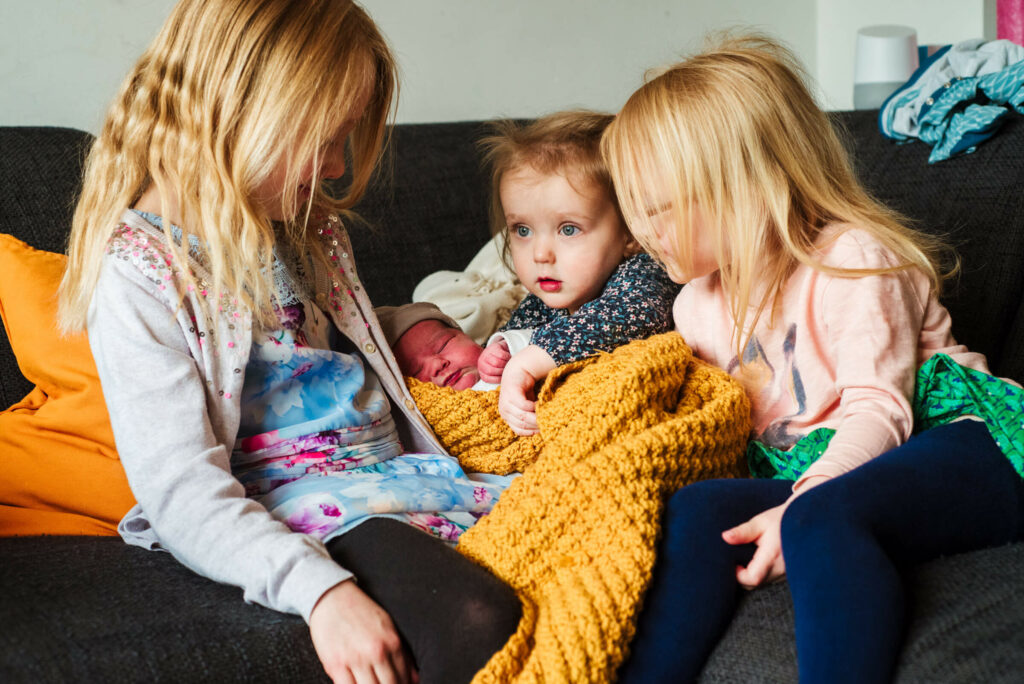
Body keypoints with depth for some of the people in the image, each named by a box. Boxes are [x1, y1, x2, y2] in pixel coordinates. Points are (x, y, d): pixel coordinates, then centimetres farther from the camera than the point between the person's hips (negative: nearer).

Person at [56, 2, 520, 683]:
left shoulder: (309, 228, 14)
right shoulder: (138, 272, -10)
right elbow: (179, 486, -17)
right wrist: (321, 590, -29)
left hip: (398, 469, 8)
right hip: (297, 504, -7)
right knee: (481, 625, -32)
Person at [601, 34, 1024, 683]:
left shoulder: (852, 259, -7)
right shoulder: (699, 304, 16)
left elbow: (876, 411, -15)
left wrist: (799, 504, -31)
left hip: (948, 442, -6)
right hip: (805, 475, 7)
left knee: (821, 517, -37)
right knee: (697, 506, -21)